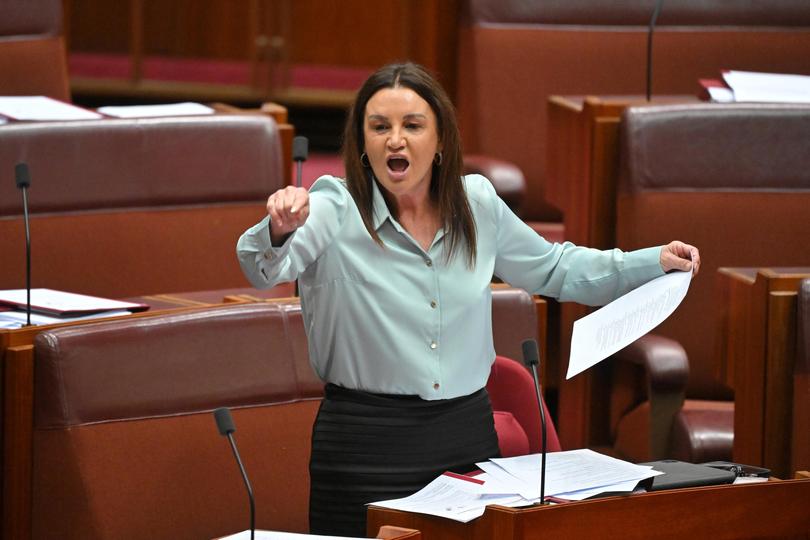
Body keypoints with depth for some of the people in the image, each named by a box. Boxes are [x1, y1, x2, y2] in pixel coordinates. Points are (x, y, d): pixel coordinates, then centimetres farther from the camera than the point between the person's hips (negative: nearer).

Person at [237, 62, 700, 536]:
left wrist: (653, 263, 14)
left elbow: (553, 269, 21)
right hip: (367, 444, -4)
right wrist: (279, 230, -50)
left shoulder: (477, 203, 5)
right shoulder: (335, 210, -9)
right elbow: (263, 268, -27)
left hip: (469, 437, 4)